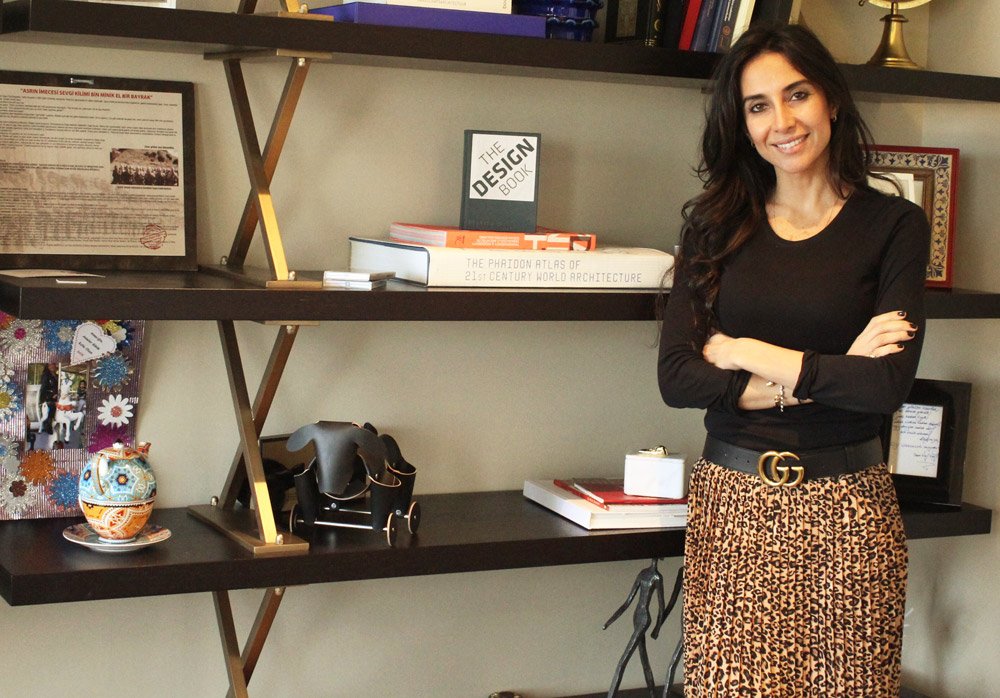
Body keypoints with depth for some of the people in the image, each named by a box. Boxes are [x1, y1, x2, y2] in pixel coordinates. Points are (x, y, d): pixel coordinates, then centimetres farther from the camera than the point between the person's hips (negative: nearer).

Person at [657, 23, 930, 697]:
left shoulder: (894, 224, -1)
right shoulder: (716, 225, 6)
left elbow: (890, 382, -13)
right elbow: (676, 376, -5)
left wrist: (747, 353, -9)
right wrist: (824, 377, -12)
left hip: (845, 508, -2)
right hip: (730, 500, 2)